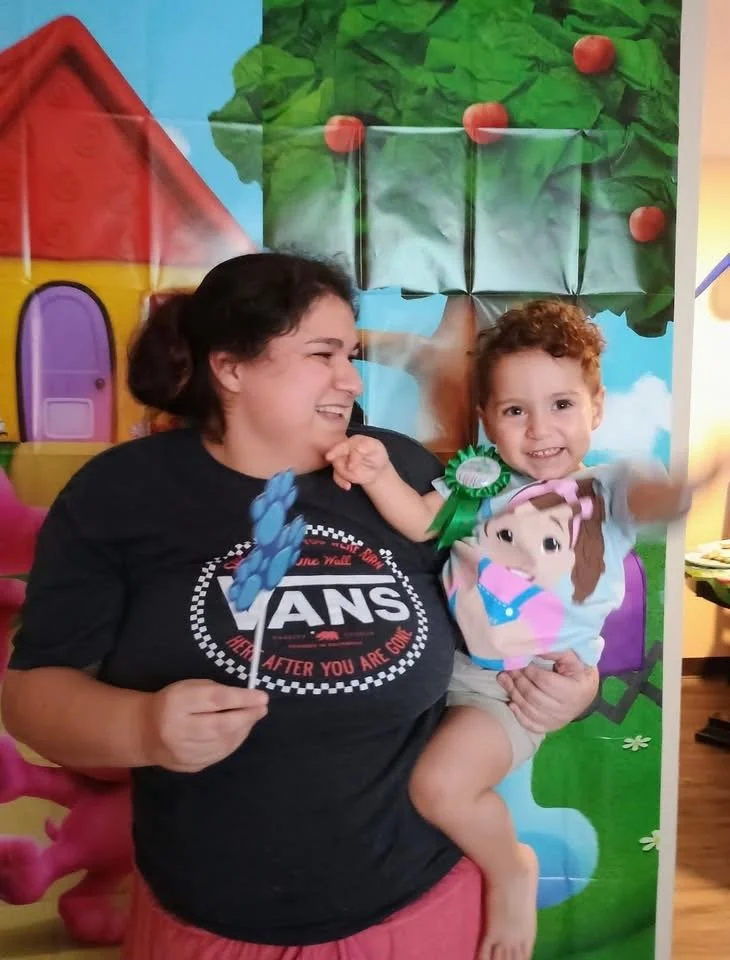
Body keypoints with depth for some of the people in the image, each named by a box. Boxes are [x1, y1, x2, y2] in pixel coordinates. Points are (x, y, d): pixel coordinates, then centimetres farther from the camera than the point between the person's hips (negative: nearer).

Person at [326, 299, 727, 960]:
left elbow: (658, 495, -26)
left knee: (442, 784, -22)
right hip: (446, 659, 5)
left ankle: (512, 870, 12)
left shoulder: (607, 490, -6)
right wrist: (380, 473, -22)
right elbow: (419, 523, -3)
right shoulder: (481, 475, 2)